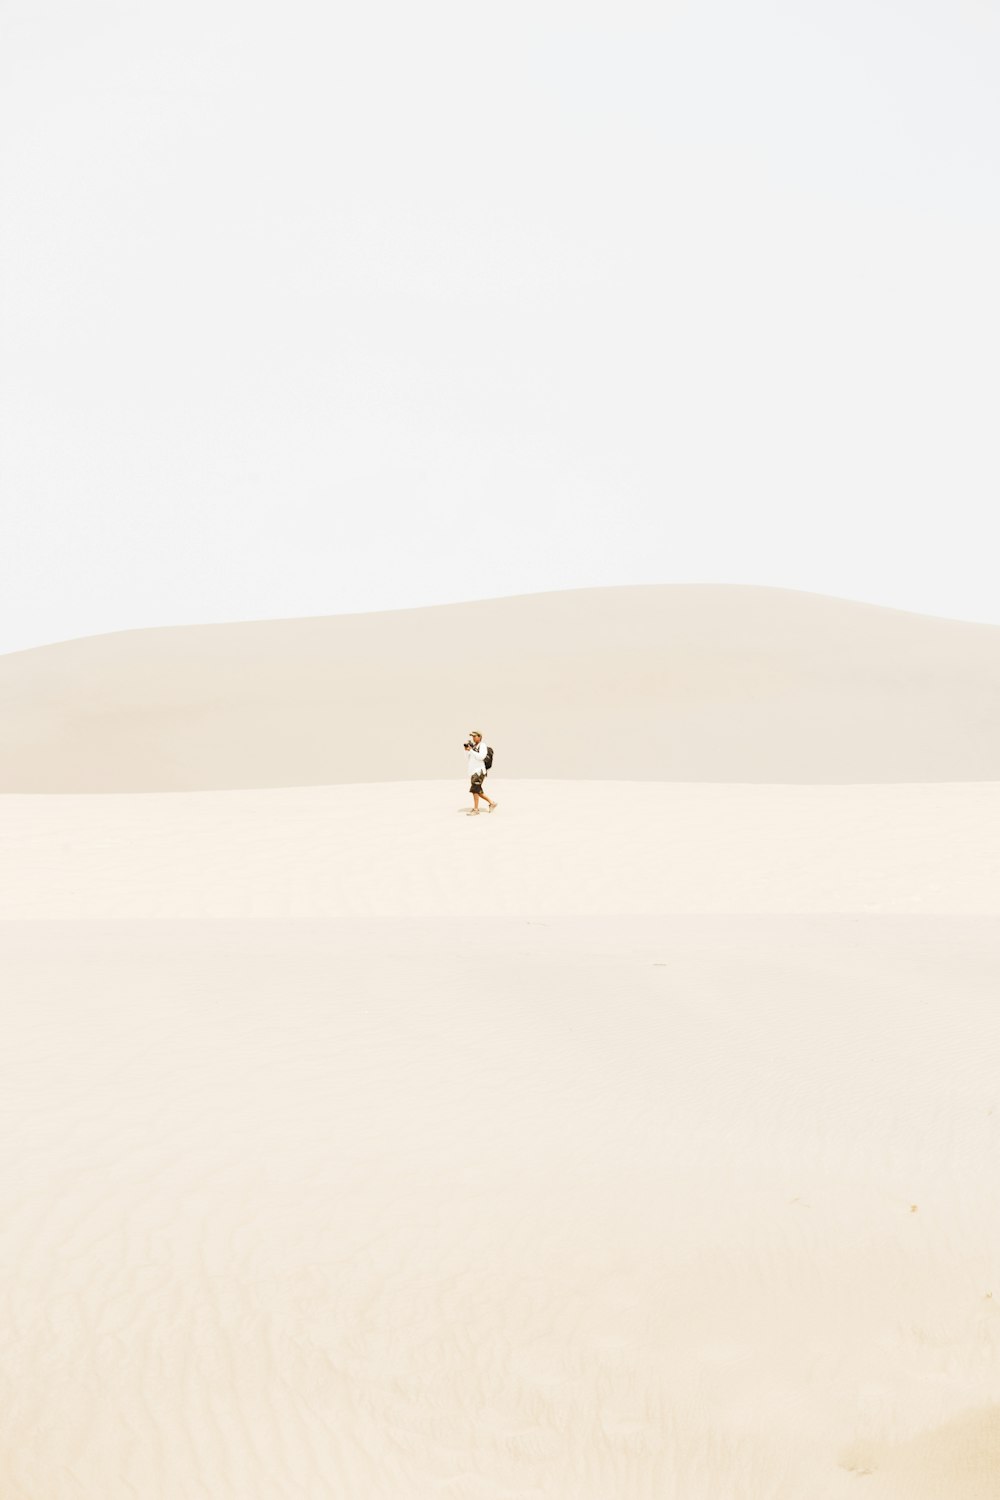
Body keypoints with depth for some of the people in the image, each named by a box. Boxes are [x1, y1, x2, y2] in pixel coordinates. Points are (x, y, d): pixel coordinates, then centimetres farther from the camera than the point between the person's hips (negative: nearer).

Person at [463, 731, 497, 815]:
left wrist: (471, 750, -20)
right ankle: (492, 803, 22)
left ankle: (476, 809, -7)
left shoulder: (482, 746, -8)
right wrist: (466, 750, 2)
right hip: (473, 771, 9)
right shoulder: (474, 746, 16)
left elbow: (481, 757, -21)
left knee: (475, 790, -11)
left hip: (479, 771, -9)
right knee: (478, 792, 11)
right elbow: (468, 757, 18)